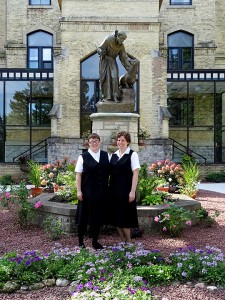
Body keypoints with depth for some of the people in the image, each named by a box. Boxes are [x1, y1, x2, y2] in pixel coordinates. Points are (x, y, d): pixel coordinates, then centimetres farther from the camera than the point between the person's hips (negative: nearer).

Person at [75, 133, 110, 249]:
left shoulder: (106, 155, 8)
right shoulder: (83, 157, -1)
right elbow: (78, 174, -4)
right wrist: (79, 191, -10)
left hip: (101, 192, 3)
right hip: (87, 193, -3)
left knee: (98, 217, 10)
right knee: (84, 217, 4)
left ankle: (95, 241, 24)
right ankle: (80, 241, 20)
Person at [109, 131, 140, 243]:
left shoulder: (132, 154, -5)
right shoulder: (114, 155, 11)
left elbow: (135, 174, -9)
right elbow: (111, 173, 11)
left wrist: (132, 191, -14)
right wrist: (109, 189, 6)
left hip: (126, 191, -5)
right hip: (114, 191, 6)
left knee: (124, 217, -2)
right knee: (116, 217, 8)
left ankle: (129, 241, 16)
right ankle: (123, 241, 21)